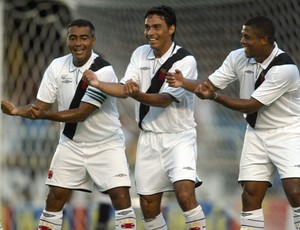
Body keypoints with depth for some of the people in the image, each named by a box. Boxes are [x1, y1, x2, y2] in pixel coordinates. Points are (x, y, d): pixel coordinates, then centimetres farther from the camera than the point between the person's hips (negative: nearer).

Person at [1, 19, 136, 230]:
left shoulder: (103, 71, -21)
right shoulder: (57, 67, -6)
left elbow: (82, 113, -25)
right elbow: (41, 105, -4)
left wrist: (43, 115, -33)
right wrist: (17, 111, -24)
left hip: (107, 145, -4)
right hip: (72, 144, 4)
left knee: (121, 198, -13)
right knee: (54, 199, 2)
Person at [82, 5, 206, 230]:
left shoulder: (185, 60, -14)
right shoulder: (140, 54, 5)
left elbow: (165, 99, -23)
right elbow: (124, 89, -1)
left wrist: (137, 95, -40)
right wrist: (98, 84, -18)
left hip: (178, 138, -5)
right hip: (149, 139, 6)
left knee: (185, 193, -24)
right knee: (148, 205, 6)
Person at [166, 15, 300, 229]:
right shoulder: (238, 58, -6)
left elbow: (251, 105, -25)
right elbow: (210, 84, -1)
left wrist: (214, 97, -28)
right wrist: (183, 82, -19)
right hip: (257, 133, 6)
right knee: (251, 194, 0)